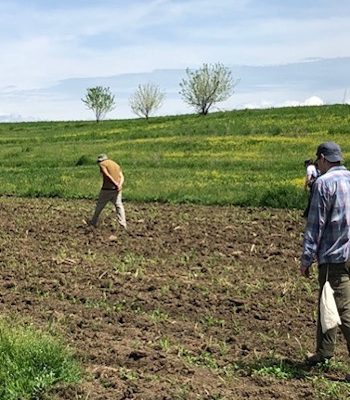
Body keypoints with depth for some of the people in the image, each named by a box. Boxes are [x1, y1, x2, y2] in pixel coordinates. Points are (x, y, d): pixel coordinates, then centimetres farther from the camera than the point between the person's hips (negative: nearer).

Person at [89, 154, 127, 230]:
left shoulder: (102, 164, 0)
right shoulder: (116, 165, 20)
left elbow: (107, 175, -17)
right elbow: (122, 177, 6)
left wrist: (116, 184, -19)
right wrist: (120, 185, -10)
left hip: (107, 188, -5)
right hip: (117, 189, 5)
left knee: (100, 205, 10)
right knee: (119, 206, 5)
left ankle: (94, 222, 23)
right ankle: (123, 224, -8)